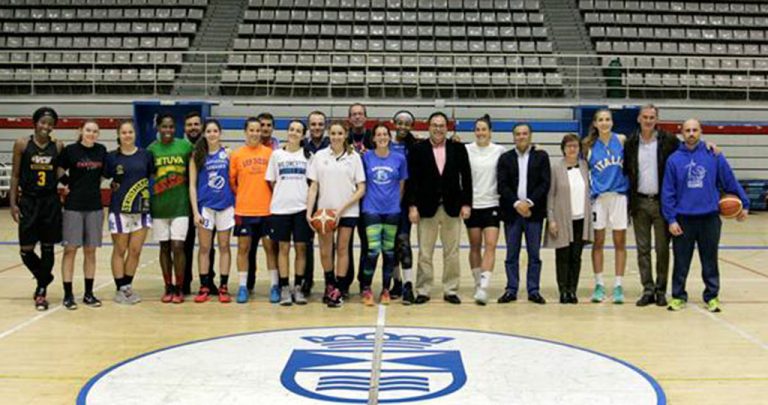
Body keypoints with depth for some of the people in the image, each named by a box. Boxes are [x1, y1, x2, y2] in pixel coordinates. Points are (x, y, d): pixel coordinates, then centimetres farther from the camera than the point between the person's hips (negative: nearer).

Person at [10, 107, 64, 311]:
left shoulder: (58, 146, 1)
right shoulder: (22, 144, -2)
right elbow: (15, 175, 1)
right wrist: (13, 203, -3)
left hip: (51, 202, 1)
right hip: (28, 202, -1)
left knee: (47, 247, 5)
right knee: (26, 250, 0)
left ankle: (42, 290, 17)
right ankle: (45, 278, 28)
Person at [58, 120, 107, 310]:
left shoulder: (101, 151, 5)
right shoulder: (70, 150, -5)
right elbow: (59, 171, 5)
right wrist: (67, 184, -2)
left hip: (94, 206, 3)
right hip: (73, 206, -3)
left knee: (90, 251, 8)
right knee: (70, 249, -1)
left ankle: (89, 293, 16)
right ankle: (68, 294, 4)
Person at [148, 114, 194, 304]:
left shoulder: (185, 145, 0)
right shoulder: (152, 149, 3)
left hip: (180, 204, -1)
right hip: (159, 206, 2)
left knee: (178, 246, -5)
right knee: (164, 247, 8)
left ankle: (179, 288, 7)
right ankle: (168, 288, 18)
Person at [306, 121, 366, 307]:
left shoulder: (354, 157, 1)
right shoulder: (320, 156, 5)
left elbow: (361, 189, 0)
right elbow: (313, 186, 4)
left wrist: (342, 208, -10)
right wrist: (309, 211, -6)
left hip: (348, 211, -1)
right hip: (324, 210, 1)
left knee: (342, 249, 3)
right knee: (325, 251, 4)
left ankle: (339, 290, 10)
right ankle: (330, 285, 24)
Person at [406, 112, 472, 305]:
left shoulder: (458, 149, 5)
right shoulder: (418, 149, 1)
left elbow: (466, 178, 4)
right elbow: (412, 180, -2)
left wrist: (466, 203, -2)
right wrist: (412, 206, -9)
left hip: (452, 207, 1)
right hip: (427, 207, -1)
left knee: (451, 253, 7)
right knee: (424, 253, 4)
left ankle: (450, 290, 16)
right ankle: (423, 291, 12)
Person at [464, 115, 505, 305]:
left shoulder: (499, 151, 1)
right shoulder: (466, 150, 0)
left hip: (492, 204, 0)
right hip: (472, 204, 1)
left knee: (490, 245, -11)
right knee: (475, 246, 8)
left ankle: (484, 287, -15)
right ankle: (478, 283, 21)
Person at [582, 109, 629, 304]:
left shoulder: (621, 140, 2)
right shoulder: (589, 145, 2)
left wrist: (629, 185, 2)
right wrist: (590, 186, 1)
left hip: (619, 195, 0)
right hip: (598, 196, 0)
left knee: (620, 242, 3)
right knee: (598, 242, 4)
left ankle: (618, 286, 10)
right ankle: (599, 285, 13)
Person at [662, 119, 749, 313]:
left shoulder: (714, 156, 1)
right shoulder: (674, 159, 1)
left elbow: (730, 181, 6)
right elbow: (668, 192, 0)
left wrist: (744, 204, 7)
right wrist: (671, 219, -5)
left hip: (709, 218, 0)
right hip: (683, 219, 0)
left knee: (710, 260, 8)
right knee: (681, 261, 6)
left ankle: (712, 296, 18)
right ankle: (678, 296, 17)